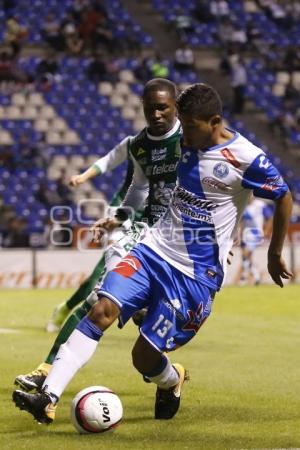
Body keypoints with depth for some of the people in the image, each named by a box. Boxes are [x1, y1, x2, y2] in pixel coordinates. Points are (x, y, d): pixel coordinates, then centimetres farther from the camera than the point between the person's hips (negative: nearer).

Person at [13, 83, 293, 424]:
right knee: (101, 310, -17)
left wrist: (274, 254, 6)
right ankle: (48, 399, -23)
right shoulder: (188, 143, 8)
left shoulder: (246, 159, -13)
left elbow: (285, 199, -3)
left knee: (143, 358, -7)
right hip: (154, 248, 6)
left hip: (196, 275, -6)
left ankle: (171, 381, 31)